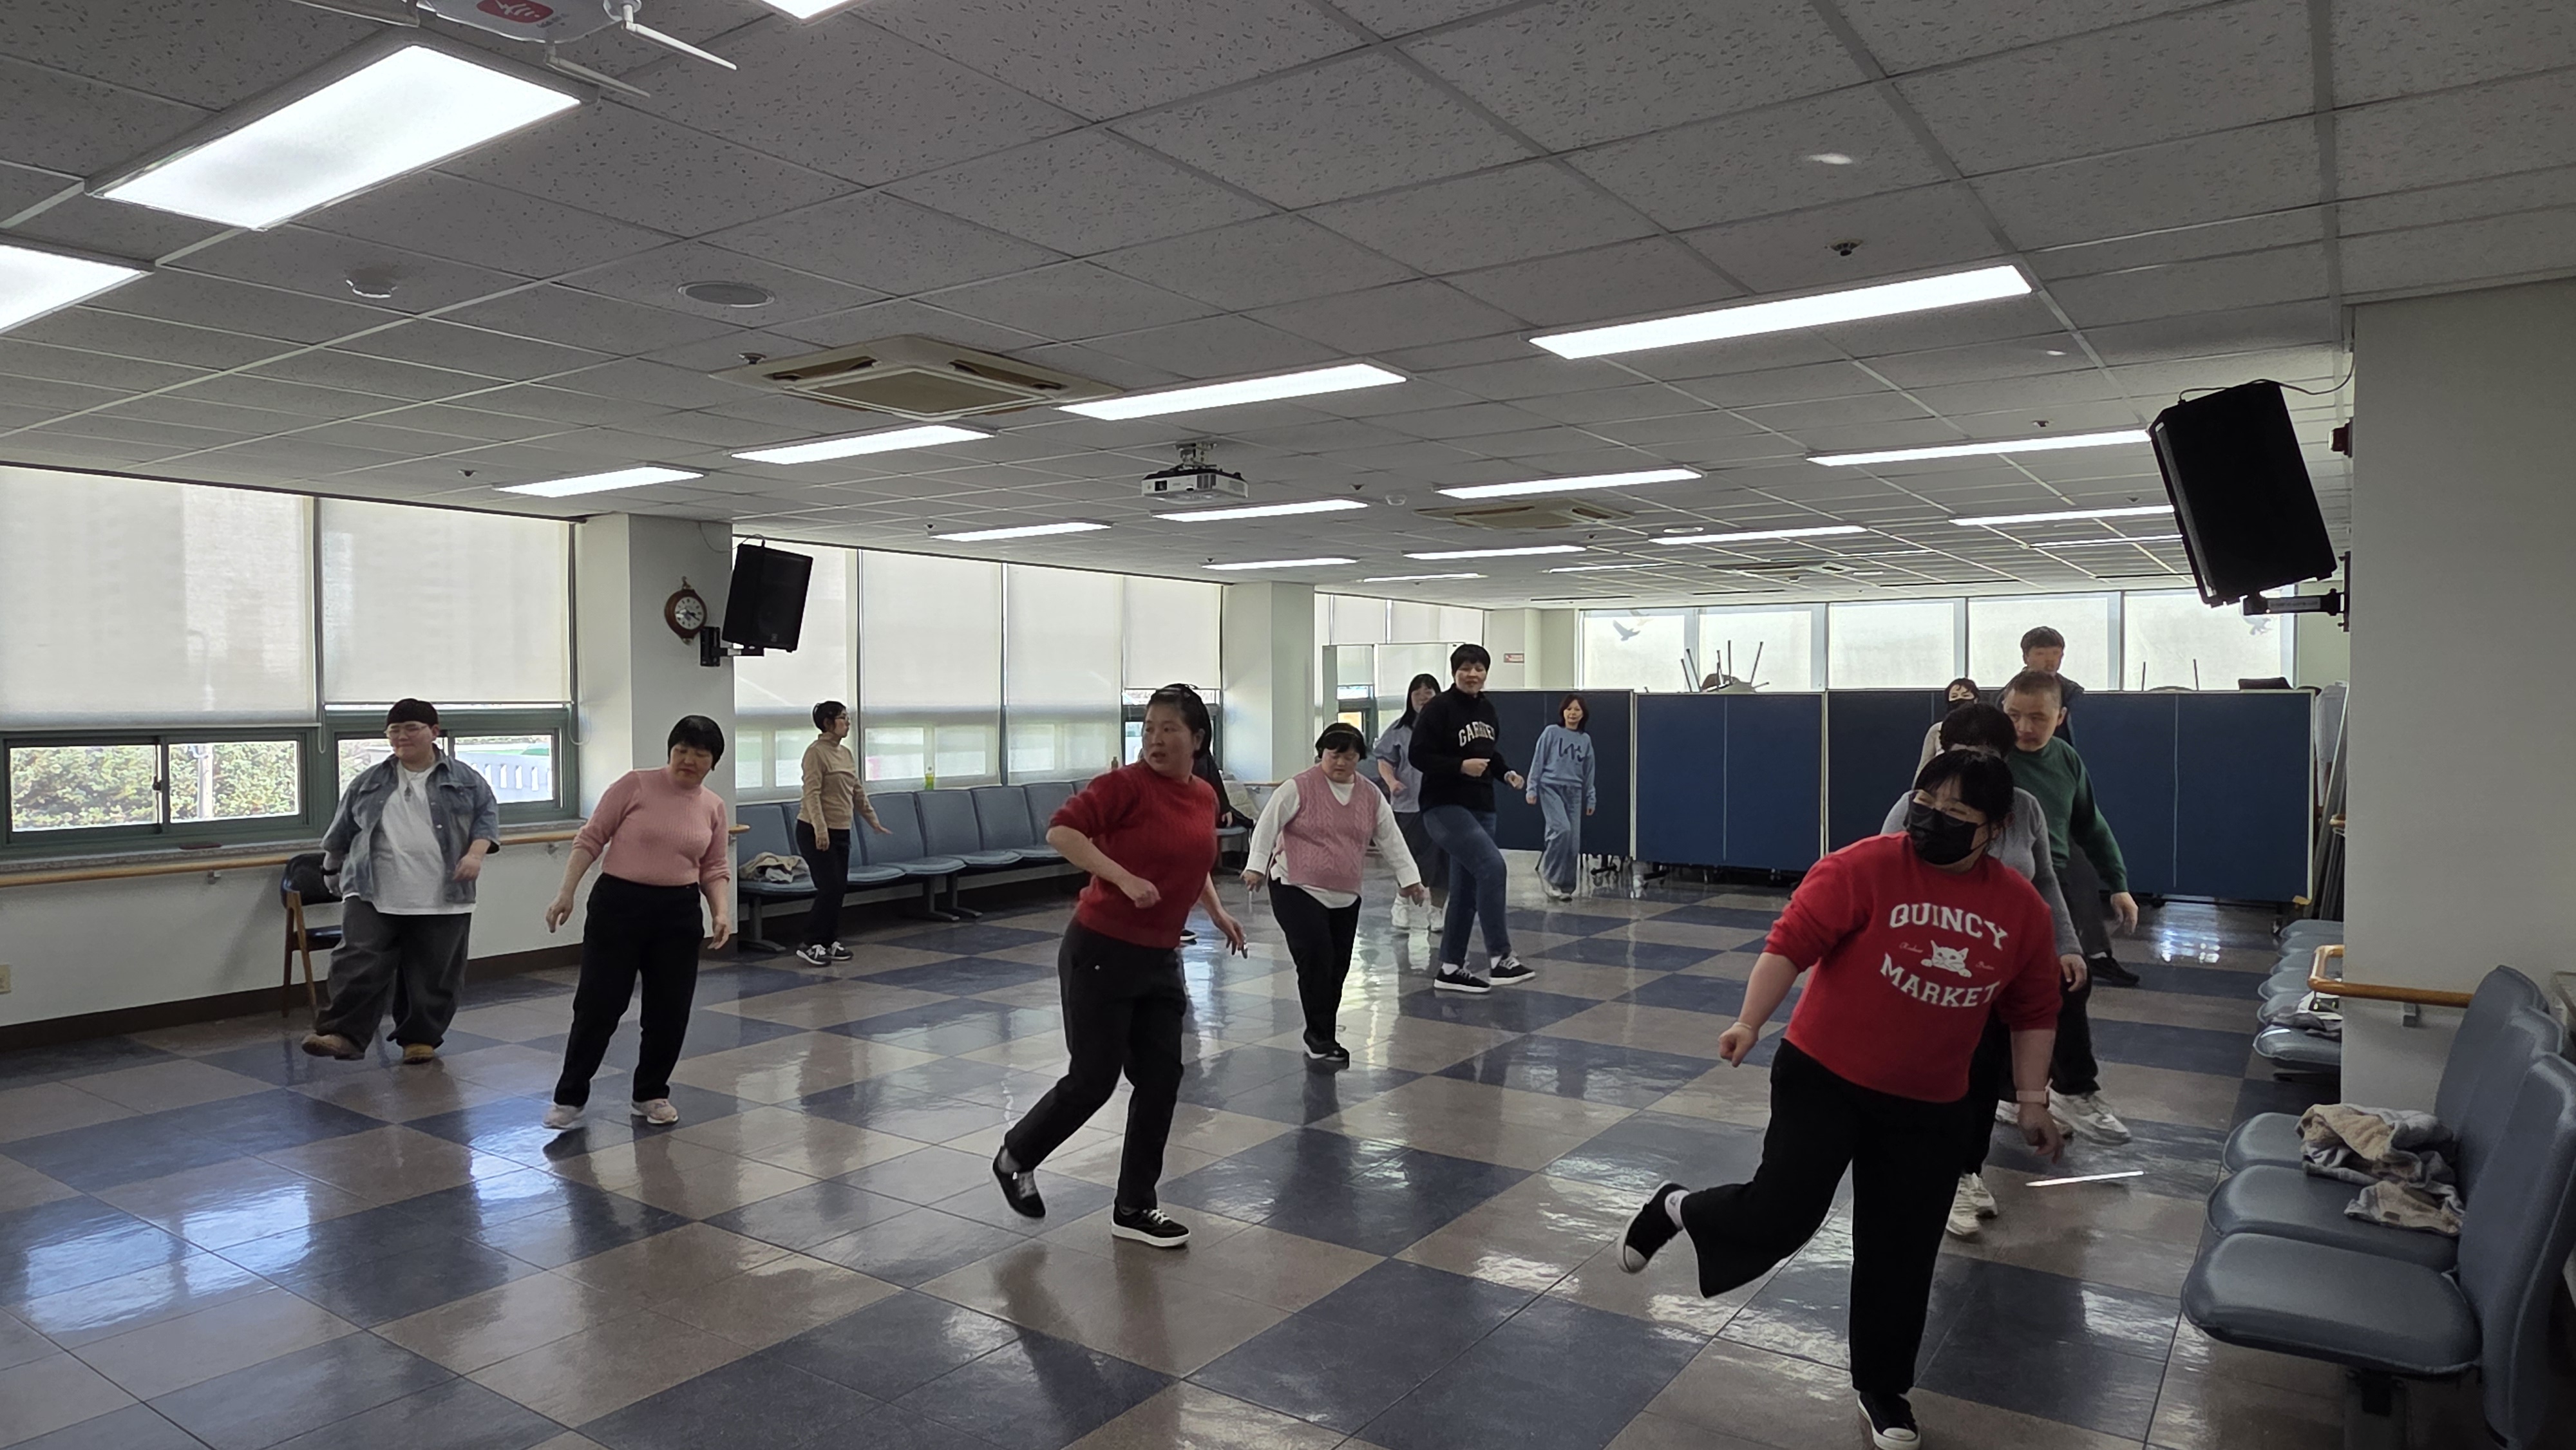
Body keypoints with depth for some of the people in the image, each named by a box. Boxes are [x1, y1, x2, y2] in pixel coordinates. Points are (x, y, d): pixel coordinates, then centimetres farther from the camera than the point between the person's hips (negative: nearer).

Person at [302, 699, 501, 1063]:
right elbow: (342, 830, 20)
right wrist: (332, 868, 26)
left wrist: (476, 854, -13)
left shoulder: (465, 779, 4)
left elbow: (487, 815, 2)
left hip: (441, 898, -1)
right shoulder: (369, 782, 10)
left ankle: (420, 1038, 16)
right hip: (373, 895, 1)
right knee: (360, 966, -10)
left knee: (433, 975, 4)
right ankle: (345, 1034, -6)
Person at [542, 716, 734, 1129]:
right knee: (598, 1004, 1)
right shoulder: (634, 785, -6)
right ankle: (570, 1097, 16)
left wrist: (722, 912, -7)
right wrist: (566, 893, -11)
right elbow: (590, 839, -4)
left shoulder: (714, 807, 6)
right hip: (618, 905, -3)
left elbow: (715, 870, 8)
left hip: (678, 914, 3)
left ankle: (651, 1095, 23)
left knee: (670, 1011, 6)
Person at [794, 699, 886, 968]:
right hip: (816, 832, -8)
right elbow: (812, 794, -21)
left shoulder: (845, 753, 13)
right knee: (829, 888, -10)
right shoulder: (816, 752, -12)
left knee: (839, 888, 8)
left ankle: (830, 941, 18)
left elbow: (858, 792, 20)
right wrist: (820, 828, -29)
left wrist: (873, 820, 22)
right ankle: (810, 946, -1)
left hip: (841, 831, 8)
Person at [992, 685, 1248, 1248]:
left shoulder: (1205, 796, 8)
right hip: (1100, 953, -7)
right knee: (1093, 1079, 0)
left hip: (1160, 960, 7)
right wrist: (1124, 878, -31)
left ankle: (1134, 1208, 19)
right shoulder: (1128, 784, -14)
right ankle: (1016, 1156, 26)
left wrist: (1218, 913, 19)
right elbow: (1061, 830, -24)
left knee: (1161, 1079, 6)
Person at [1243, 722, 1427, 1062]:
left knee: (1338, 967, 5)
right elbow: (1267, 826, -6)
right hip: (1297, 891, -5)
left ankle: (1322, 1033, 19)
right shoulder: (1298, 787, -7)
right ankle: (1320, 1040, -6)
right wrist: (1256, 866, -12)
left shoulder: (1370, 795, 9)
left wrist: (1409, 877, 7)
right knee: (1316, 959, -15)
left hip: (1345, 898, 6)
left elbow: (1391, 838, 12)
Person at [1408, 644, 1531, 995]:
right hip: (1444, 807, -8)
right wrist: (1461, 766, -25)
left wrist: (1507, 772, 6)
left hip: (1480, 808, 8)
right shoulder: (1438, 708, -10)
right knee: (1492, 867, -23)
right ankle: (1499, 959, -17)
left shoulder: (1486, 708, 12)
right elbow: (1420, 756, -14)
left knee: (1466, 890, 10)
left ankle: (1450, 970, 21)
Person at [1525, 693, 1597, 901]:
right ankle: (1549, 872, -6)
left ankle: (1566, 886, 11)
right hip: (1551, 788, -4)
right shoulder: (1551, 732, 0)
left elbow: (1588, 772, 16)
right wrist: (1532, 789, -4)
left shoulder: (1585, 740, 12)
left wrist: (1591, 798, 14)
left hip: (1574, 792, 4)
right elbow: (1538, 761, 0)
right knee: (1562, 829, -24)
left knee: (1574, 842, 0)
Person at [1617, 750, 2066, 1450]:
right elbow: (1793, 940, -17)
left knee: (1900, 1254, 10)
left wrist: (2032, 1097, 10)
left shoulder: (2022, 908, -1)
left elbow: (2033, 1011, 11)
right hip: (1824, 1076, -4)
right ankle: (1677, 1209, 20)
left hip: (1930, 1106, 4)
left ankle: (1883, 1391, 31)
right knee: (1782, 1213, -10)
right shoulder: (1864, 867, -15)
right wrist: (1751, 1023, -24)